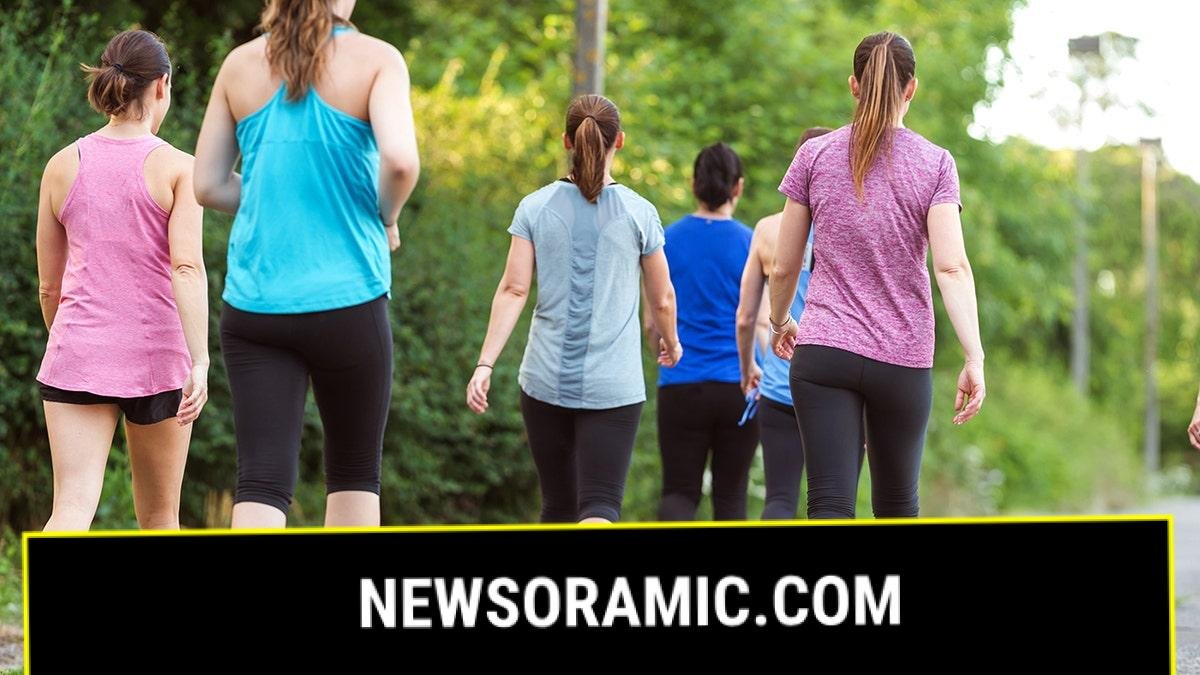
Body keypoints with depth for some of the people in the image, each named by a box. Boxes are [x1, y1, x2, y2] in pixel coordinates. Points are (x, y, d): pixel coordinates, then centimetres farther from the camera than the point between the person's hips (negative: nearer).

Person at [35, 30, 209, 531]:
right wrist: (199, 362, -22)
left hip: (78, 357, 1)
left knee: (72, 510, -9)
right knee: (158, 517, 15)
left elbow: (49, 286, 11)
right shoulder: (177, 168, -4)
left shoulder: (62, 166, 5)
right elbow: (187, 267, -17)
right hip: (155, 357, -1)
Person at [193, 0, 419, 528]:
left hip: (254, 303, 2)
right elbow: (400, 160, -19)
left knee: (262, 480, -2)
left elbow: (208, 185, 8)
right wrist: (387, 217, 0)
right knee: (355, 472, 15)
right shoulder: (375, 59, -5)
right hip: (346, 300, -2)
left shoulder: (241, 64, 6)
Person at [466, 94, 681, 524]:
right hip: (614, 387, -2)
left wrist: (485, 364, -6)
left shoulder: (535, 208, 2)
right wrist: (670, 343, 27)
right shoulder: (639, 213, -1)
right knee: (600, 508, -8)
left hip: (546, 381, 2)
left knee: (558, 507, 15)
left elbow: (513, 290, -6)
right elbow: (662, 299, 8)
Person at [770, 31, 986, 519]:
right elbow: (951, 267, -13)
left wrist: (779, 323, 25)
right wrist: (974, 358, -14)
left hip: (824, 351, -1)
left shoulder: (815, 156, 2)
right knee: (897, 505, 18)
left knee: (830, 505, -8)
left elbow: (784, 266, 7)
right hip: (904, 358, 1)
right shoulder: (935, 164, -1)